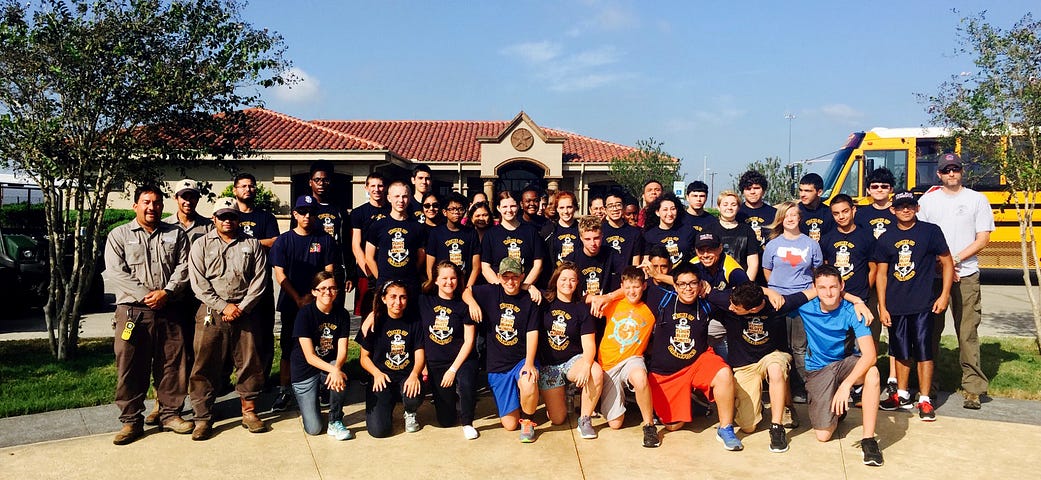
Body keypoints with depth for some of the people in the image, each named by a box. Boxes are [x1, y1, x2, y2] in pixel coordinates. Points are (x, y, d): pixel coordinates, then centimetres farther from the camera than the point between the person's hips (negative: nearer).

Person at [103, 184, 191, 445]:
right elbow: (115, 274, -4)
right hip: (132, 311, -2)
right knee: (130, 367, 1)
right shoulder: (119, 235, 6)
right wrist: (146, 295, -13)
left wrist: (166, 292, -12)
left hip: (169, 311, 2)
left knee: (172, 364, 5)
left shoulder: (176, 235, 12)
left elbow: (184, 267, 4)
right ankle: (131, 421, 11)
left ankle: (170, 413, 18)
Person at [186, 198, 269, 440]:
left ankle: (249, 412, 19)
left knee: (250, 363, 5)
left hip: (245, 312, 1)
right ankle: (203, 418, 10)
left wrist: (242, 307, -8)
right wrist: (224, 307, -11)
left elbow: (259, 280, 3)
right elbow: (198, 283, -2)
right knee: (205, 366, 0)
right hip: (210, 313, -1)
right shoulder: (201, 245, 7)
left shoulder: (252, 245, 10)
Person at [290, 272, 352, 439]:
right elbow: (309, 356, -20)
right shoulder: (305, 314, -16)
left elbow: (342, 350, -9)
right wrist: (333, 369, -36)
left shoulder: (341, 314, -4)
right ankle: (308, 403, 26)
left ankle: (335, 423, -10)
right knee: (313, 429, -10)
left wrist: (337, 368, -32)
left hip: (331, 365, 3)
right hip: (305, 370, -3)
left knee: (340, 379, -35)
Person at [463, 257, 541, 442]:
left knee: (529, 386, -38)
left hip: (522, 360, -1)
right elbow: (466, 292, 14)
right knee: (509, 424, -1)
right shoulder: (491, 292, 2)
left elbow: (532, 333, -8)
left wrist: (529, 363, -21)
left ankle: (527, 420, -6)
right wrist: (472, 303, -9)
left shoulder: (529, 301, -1)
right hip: (497, 366, 2)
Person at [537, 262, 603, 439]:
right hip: (548, 364, 0)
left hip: (573, 359, 1)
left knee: (596, 373, -35)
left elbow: (589, 344, -7)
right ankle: (560, 397, 30)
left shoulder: (581, 309, 0)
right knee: (557, 419, -6)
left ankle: (584, 420, -13)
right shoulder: (544, 302, 1)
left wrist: (586, 365, -25)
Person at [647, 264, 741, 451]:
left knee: (724, 374, -33)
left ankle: (725, 429, -17)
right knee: (673, 426, 3)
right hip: (664, 373, 0)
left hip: (698, 363, 0)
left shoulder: (705, 306, -1)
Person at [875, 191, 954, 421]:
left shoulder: (930, 231, -1)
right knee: (901, 352, 13)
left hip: (923, 304, -3)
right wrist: (882, 307, 4)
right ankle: (902, 395, 27)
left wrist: (944, 295, -5)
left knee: (924, 351, 0)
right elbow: (881, 274, 8)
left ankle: (925, 400, 10)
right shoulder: (886, 239, 6)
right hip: (896, 306, 3)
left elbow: (947, 263, 3)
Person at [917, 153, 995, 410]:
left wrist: (956, 258, -12)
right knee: (930, 331, 6)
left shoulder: (977, 199, 6)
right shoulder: (928, 200, 8)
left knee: (968, 332, -3)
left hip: (966, 275, -1)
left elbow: (983, 238, 1)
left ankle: (973, 388, 3)